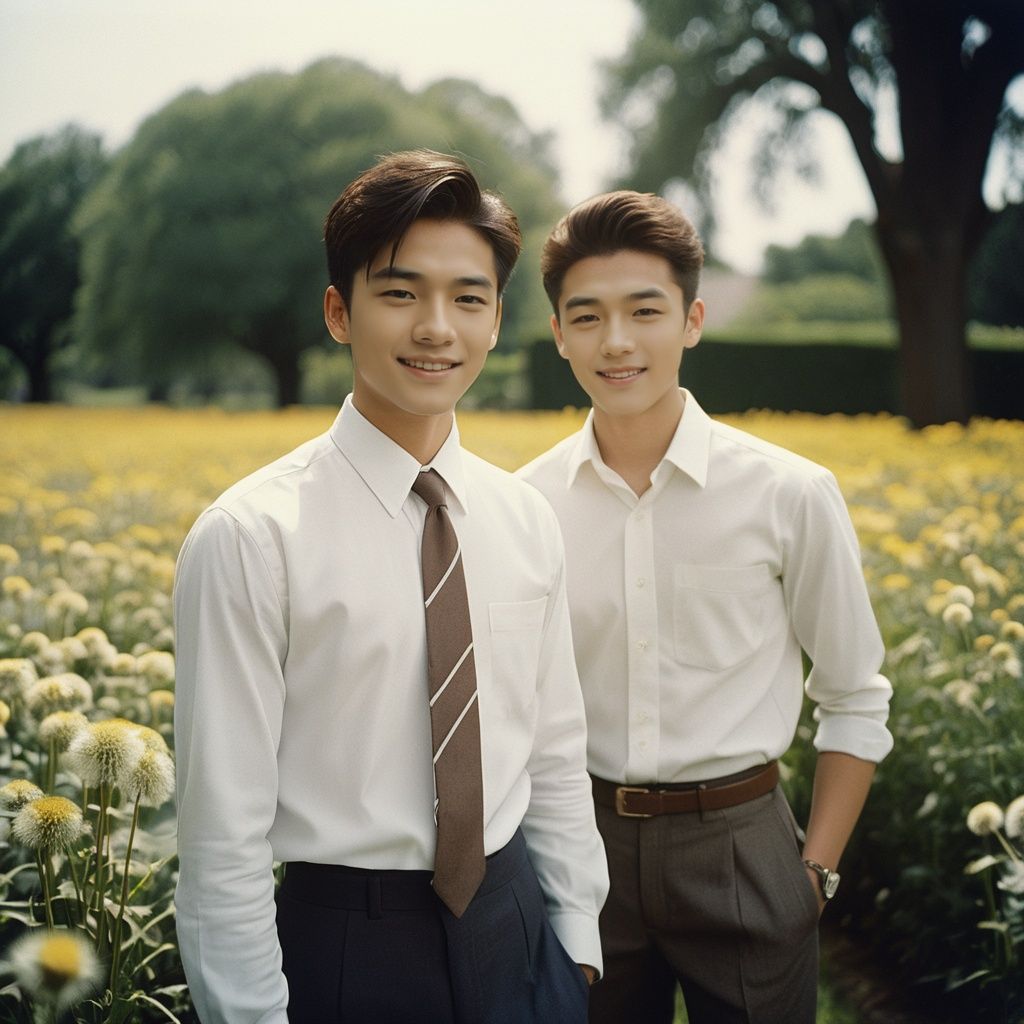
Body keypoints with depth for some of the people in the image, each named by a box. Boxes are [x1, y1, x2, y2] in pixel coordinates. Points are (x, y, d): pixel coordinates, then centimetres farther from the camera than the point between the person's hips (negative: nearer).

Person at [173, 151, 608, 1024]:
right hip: (347, 945, -4)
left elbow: (558, 761, 8)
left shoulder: (526, 522, 1)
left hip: (512, 924, 5)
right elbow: (223, 830, -13)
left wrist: (579, 947, 9)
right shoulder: (251, 537, -16)